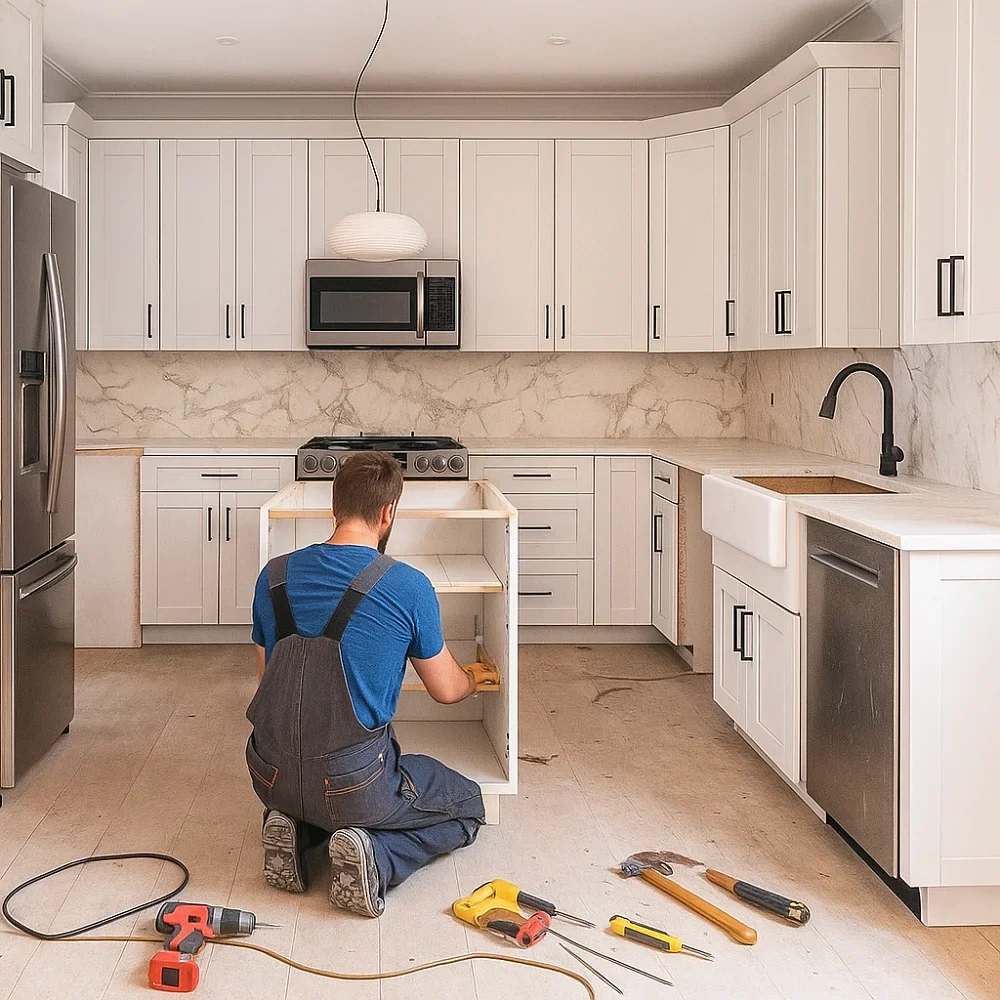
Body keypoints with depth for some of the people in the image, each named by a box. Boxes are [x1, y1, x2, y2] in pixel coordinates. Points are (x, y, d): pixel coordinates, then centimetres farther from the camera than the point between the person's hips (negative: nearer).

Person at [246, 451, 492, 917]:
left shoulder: (275, 576, 1)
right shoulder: (408, 586, -11)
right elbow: (446, 690, 4)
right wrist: (473, 676, 28)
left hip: (272, 777, 5)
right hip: (354, 783, -5)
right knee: (466, 807, 20)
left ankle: (295, 828, 7)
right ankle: (375, 855, -6)